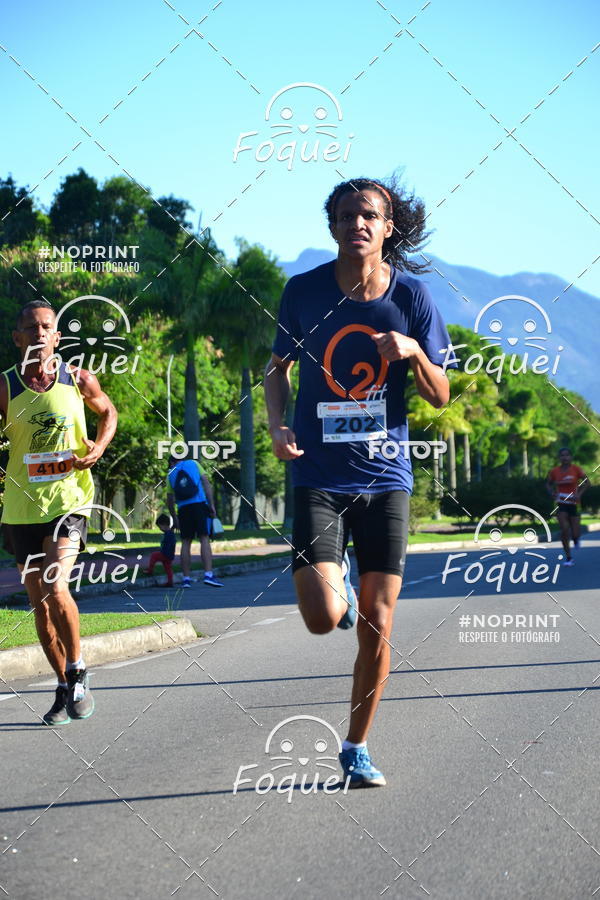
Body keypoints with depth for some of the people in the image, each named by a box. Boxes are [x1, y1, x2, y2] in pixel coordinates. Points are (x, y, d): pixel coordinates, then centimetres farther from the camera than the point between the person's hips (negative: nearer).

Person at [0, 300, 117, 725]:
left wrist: (99, 446, -1)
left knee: (55, 587, -20)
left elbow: (108, 411, 17)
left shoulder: (79, 380, -2)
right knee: (39, 603, 7)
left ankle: (78, 671, 3)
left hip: (69, 499, -2)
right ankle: (65, 687, 24)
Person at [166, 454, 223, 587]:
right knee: (204, 539, -9)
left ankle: (186, 578, 2)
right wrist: (212, 505, 1)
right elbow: (206, 483, 3)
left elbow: (170, 500, 18)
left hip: (183, 508, 2)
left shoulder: (171, 474, 18)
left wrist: (174, 518, 28)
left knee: (186, 542, 6)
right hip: (200, 505, -2)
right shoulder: (194, 464, 15)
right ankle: (208, 575, -21)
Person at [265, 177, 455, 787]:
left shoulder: (410, 295, -2)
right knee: (324, 618, -16)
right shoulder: (304, 291, -3)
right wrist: (276, 422, -6)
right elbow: (278, 365, 12)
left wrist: (414, 353, -17)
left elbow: (441, 397, 3)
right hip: (318, 478, -1)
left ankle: (356, 749, 22)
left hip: (385, 479, 1)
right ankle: (334, 586, 23)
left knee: (376, 627, 3)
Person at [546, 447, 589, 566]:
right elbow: (548, 484, 13)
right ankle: (568, 557, 0)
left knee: (575, 534, 0)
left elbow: (587, 483, -3)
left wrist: (579, 494, -17)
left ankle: (576, 539, 41)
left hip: (573, 504, 0)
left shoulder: (576, 469, -8)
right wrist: (552, 493, -7)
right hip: (561, 504, 0)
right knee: (564, 530, -15)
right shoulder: (554, 471, -2)